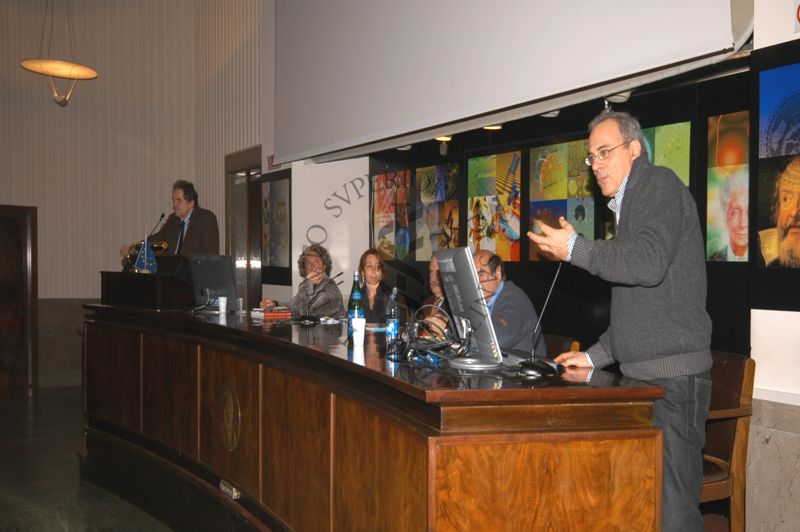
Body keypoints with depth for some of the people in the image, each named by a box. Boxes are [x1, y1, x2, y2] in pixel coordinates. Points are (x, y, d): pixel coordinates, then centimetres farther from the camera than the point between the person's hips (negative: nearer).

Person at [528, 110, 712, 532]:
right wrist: (596, 356, 20)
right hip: (642, 374, 10)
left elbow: (648, 264, -23)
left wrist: (575, 248, -13)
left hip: (673, 375, -10)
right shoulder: (628, 205, 23)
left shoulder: (660, 184, -5)